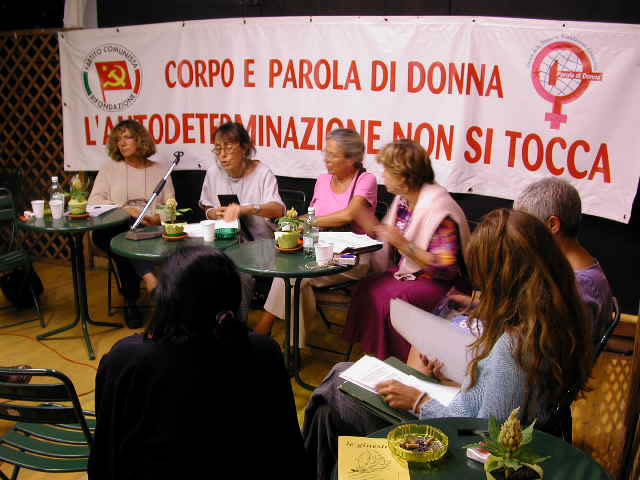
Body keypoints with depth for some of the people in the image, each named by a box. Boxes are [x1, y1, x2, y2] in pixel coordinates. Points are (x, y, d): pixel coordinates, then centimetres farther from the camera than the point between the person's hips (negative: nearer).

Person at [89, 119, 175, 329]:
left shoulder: (160, 170, 20)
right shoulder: (109, 168, 20)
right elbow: (94, 201, 5)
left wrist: (158, 218, -13)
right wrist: (125, 210, -11)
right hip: (113, 230, 0)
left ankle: (131, 301, -29)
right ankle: (149, 277, -44)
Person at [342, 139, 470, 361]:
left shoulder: (438, 207, -20)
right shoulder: (403, 199, 5)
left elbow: (446, 267, -22)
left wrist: (403, 245, -27)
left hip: (436, 283, -8)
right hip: (406, 272, 8)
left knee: (384, 297, -28)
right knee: (365, 288, -16)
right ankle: (372, 354, -5)